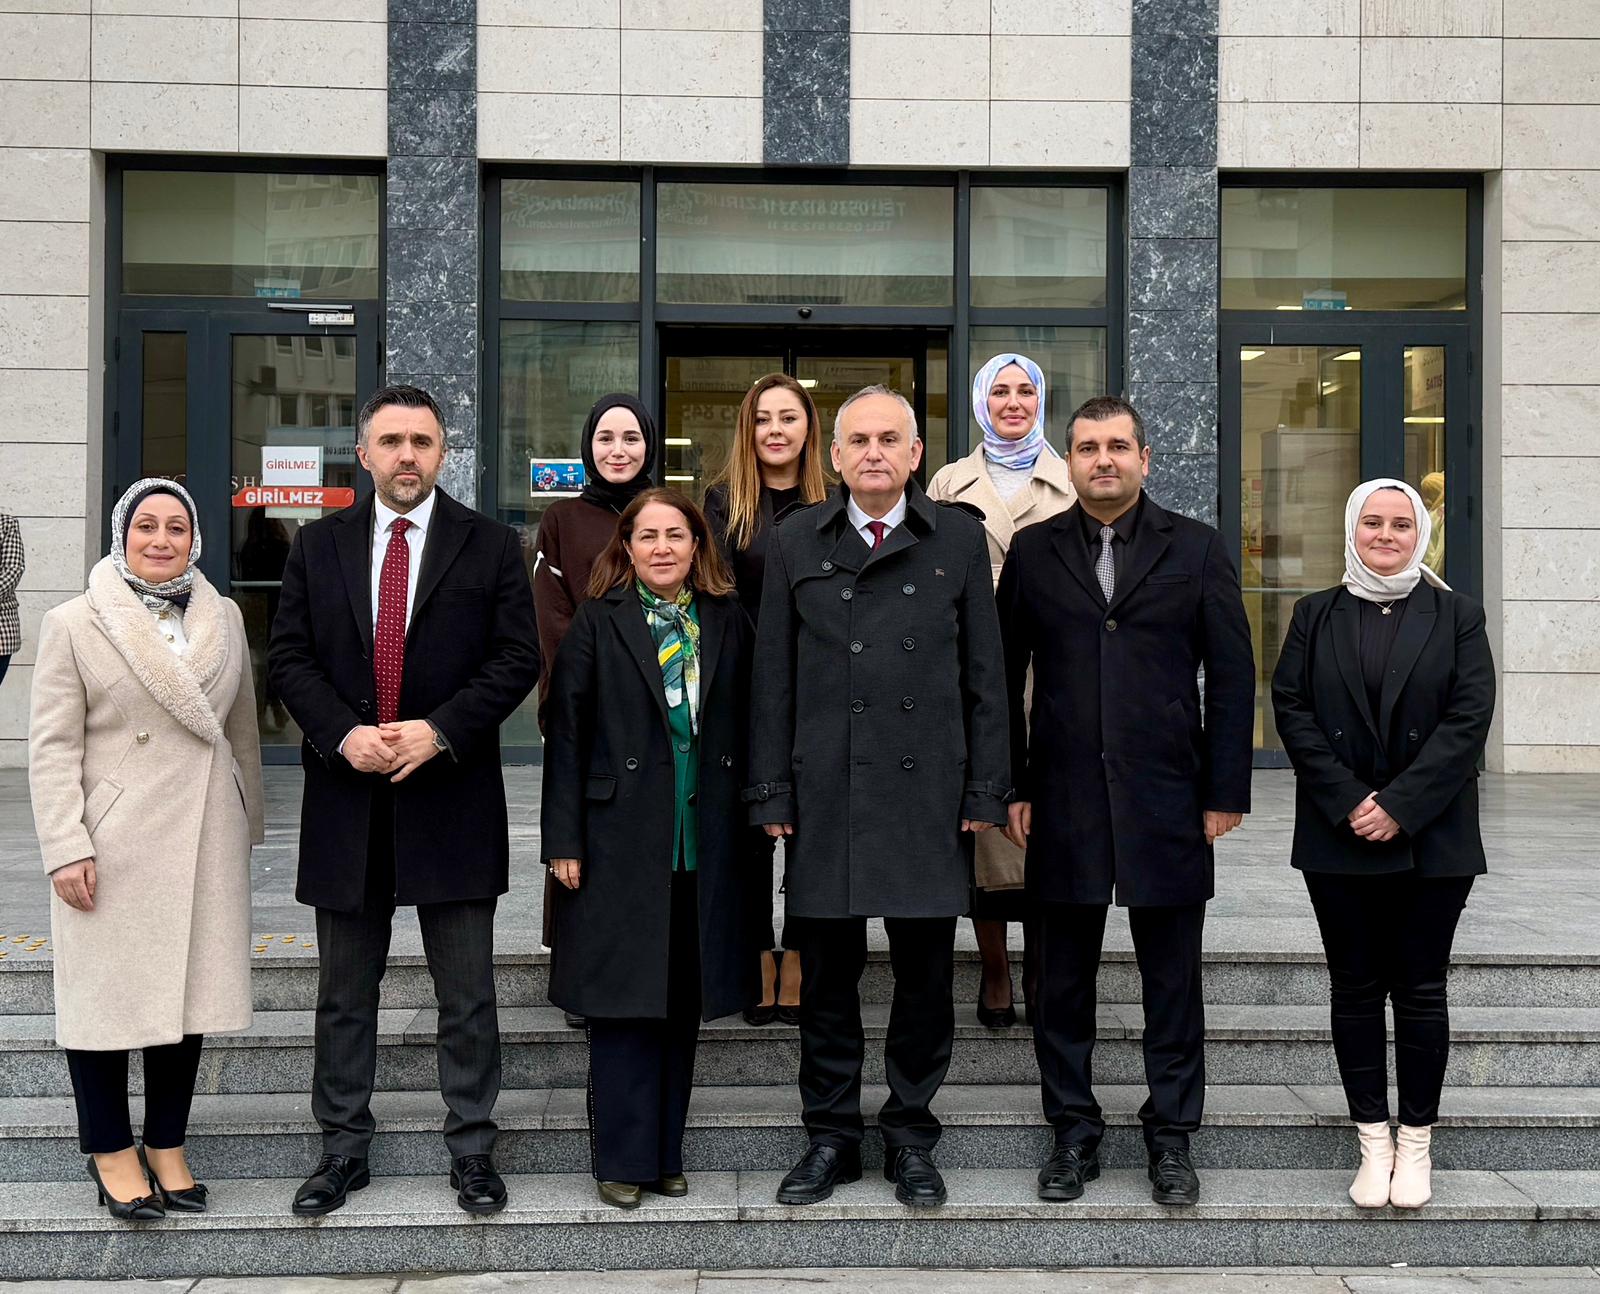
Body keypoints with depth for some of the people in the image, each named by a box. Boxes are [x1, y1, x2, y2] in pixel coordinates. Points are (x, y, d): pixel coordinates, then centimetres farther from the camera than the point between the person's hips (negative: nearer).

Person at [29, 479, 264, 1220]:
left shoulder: (224, 619, 9)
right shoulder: (73, 625, -3)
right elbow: (53, 747, -6)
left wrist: (247, 825, 14)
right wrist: (66, 849, -12)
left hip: (204, 845, 4)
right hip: (114, 847, -4)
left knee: (188, 989, 8)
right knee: (106, 993, 4)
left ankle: (167, 1145, 21)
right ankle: (110, 1151, 18)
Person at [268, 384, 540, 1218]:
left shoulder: (490, 546, 2)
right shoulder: (319, 546, 8)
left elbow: (517, 658, -3)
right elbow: (289, 656, 4)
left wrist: (440, 730, -15)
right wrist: (342, 734, -12)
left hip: (452, 797, -2)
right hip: (346, 796, 2)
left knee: (467, 995, 6)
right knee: (344, 993, 11)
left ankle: (471, 1149, 17)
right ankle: (343, 1148, 24)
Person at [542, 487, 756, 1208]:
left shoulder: (728, 624, 9)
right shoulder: (598, 623, 0)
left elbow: (746, 729, 10)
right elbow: (565, 734, -2)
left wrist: (753, 824, 4)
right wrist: (563, 840, -7)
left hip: (706, 843, 3)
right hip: (622, 840, -3)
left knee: (684, 1002, 9)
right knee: (624, 1001, 0)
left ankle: (667, 1152, 21)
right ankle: (623, 1159, 11)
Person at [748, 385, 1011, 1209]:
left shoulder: (958, 539, 6)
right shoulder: (795, 543, 7)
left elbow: (984, 674, 6)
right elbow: (773, 676, 7)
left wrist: (985, 790, 0)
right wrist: (771, 793, 1)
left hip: (928, 793, 0)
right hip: (824, 794, 1)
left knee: (925, 974, 6)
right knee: (828, 972, 7)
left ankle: (911, 1135, 21)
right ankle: (831, 1135, 22)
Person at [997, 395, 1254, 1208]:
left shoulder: (1196, 550, 4)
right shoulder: (1033, 552, 6)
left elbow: (1232, 675, 3)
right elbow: (1003, 676, 6)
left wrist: (1225, 792, -2)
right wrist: (1010, 787, 0)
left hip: (1167, 802, 0)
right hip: (1064, 802, 1)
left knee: (1173, 982, 7)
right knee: (1063, 982, 8)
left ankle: (1171, 1140, 20)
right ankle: (1073, 1134, 22)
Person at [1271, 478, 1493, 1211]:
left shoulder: (1456, 617, 4)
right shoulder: (1317, 616, 7)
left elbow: (1469, 718, -5)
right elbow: (1291, 710, -1)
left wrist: (1401, 806, -14)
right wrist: (1348, 802, -12)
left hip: (1432, 840, -1)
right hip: (1339, 840, 1)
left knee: (1421, 990, 4)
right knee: (1356, 988, 5)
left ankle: (1416, 1143, 14)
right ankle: (1373, 1143, 14)